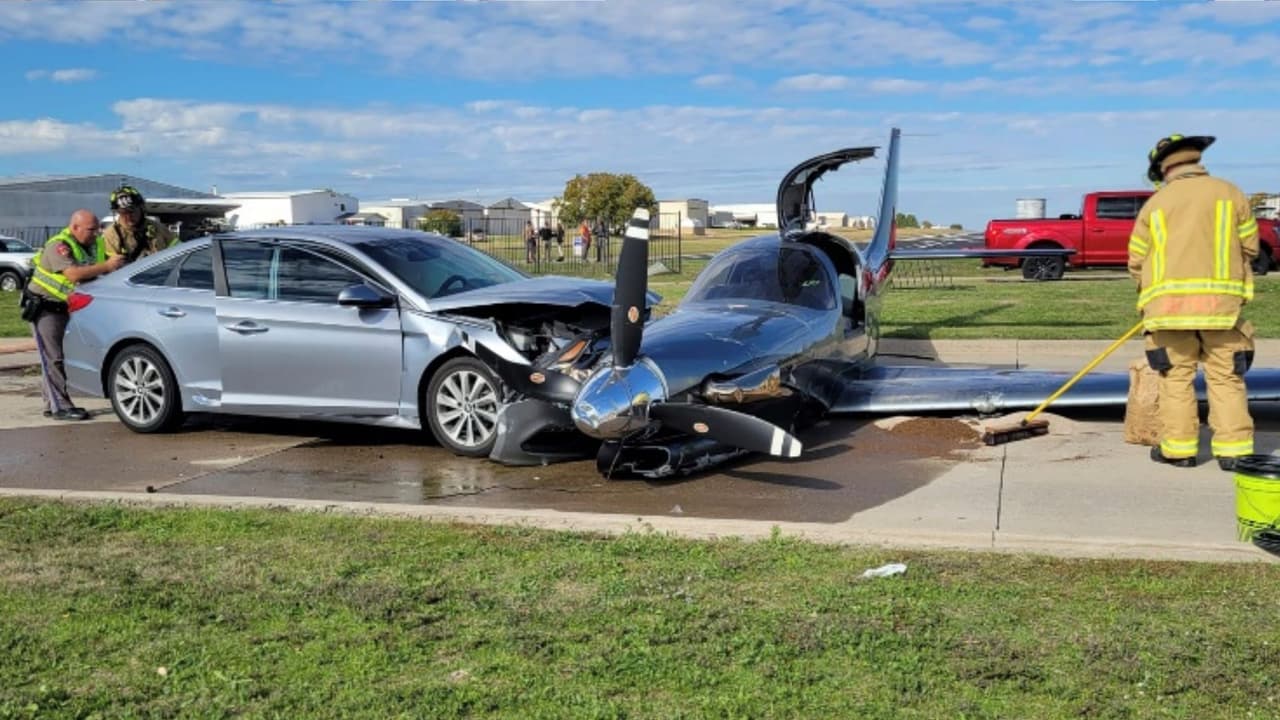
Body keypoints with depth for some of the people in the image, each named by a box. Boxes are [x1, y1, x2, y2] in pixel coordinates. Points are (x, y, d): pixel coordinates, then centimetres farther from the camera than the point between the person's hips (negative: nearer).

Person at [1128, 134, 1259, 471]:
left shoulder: (1155, 203, 4)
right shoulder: (1230, 193, 5)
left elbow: (1137, 260, 7)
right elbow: (1249, 248, 7)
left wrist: (1150, 294, 23)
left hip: (1169, 303, 0)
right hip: (1221, 301, 0)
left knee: (1176, 376, 7)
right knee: (1226, 377, 5)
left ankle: (1178, 448, 9)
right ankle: (1232, 449, 3)